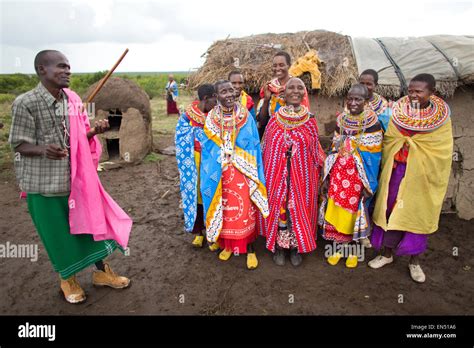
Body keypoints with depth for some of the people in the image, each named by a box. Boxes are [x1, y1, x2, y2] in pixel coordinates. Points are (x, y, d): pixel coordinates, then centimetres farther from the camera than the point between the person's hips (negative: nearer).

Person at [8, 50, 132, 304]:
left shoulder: (73, 100, 0)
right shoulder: (26, 103, -15)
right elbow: (20, 145, -11)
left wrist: (95, 131, -12)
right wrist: (43, 150, -32)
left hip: (77, 176, 5)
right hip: (44, 183, -5)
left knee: (92, 221, 12)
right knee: (58, 234, 9)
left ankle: (101, 272, 32)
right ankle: (68, 279, 34)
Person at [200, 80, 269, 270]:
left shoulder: (246, 117, -3)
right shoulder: (211, 119, 1)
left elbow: (254, 146, -1)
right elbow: (207, 150, 6)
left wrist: (254, 173, -6)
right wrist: (211, 173, 2)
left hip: (243, 171, -1)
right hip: (220, 172, 2)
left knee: (245, 209, 0)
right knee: (224, 209, 11)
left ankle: (250, 250, 16)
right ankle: (227, 245, 32)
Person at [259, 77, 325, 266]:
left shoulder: (310, 120, -1)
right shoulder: (274, 120, 0)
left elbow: (315, 150, 6)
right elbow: (265, 149, 6)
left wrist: (319, 169, 4)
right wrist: (265, 174, 6)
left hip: (302, 175, 0)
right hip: (277, 175, 0)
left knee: (299, 207, 9)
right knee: (278, 206, 8)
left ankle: (296, 247, 29)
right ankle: (279, 246, 28)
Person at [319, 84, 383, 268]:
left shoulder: (373, 124, -8)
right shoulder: (341, 120, 3)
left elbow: (373, 158, -8)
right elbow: (333, 151, 7)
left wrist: (369, 186, -10)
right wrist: (326, 178, 6)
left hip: (359, 178, -3)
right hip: (338, 175, 3)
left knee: (355, 210, 9)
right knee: (336, 210, 8)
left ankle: (353, 249, 29)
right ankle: (337, 246, 27)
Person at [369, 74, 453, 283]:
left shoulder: (441, 116, -5)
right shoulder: (399, 111, -3)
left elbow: (443, 152, -3)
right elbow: (388, 141, 1)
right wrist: (387, 169, -3)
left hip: (423, 175, -1)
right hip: (397, 172, 1)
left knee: (418, 215, 9)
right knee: (392, 210, 8)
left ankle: (414, 261, 27)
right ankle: (387, 253, 28)